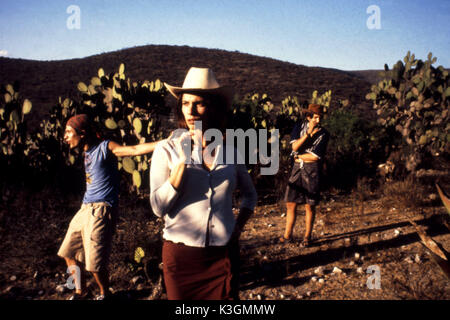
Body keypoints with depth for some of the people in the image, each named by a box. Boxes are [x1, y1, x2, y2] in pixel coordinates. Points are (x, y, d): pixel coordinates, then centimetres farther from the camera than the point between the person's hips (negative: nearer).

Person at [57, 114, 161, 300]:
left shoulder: (105, 147, -10)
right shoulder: (87, 152, 15)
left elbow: (134, 150, -23)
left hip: (101, 211, -9)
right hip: (85, 209, 9)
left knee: (95, 263, -7)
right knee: (69, 254, 18)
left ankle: (104, 294, 21)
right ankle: (80, 292, 38)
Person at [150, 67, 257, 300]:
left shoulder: (230, 152, 1)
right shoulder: (167, 150, -5)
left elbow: (250, 194, 18)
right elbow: (159, 207, -14)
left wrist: (239, 226, 4)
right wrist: (183, 160, -18)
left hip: (222, 255, 1)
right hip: (181, 254, -1)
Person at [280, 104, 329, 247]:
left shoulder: (324, 134, -2)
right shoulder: (299, 127, 5)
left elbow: (316, 157, -10)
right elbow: (295, 146, -10)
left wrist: (298, 156, -3)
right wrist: (309, 133, -17)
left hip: (312, 170, -2)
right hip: (297, 169, 3)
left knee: (310, 206, 3)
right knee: (291, 203, 5)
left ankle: (307, 237, 18)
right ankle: (287, 235, 19)